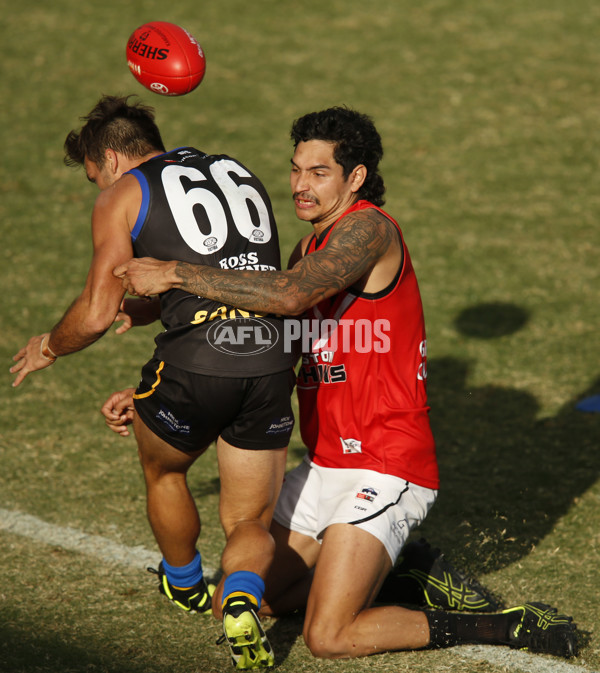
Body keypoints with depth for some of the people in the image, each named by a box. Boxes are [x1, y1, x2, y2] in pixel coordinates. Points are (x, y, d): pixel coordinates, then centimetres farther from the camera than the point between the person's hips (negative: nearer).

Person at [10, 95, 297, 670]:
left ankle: (185, 586, 50)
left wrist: (49, 347, 18)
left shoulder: (123, 195, 6)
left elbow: (95, 315, -2)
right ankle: (242, 600, -11)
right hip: (272, 363, 4)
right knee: (250, 521, 18)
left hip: (195, 365, -4)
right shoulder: (237, 173, 24)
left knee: (162, 471, 29)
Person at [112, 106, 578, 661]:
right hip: (325, 464, 9)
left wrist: (176, 274, -26)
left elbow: (290, 294, -31)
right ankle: (399, 569, 23)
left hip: (386, 469, -9)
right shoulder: (312, 248, 15)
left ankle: (508, 626, -2)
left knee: (328, 637, -15)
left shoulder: (370, 229, -13)